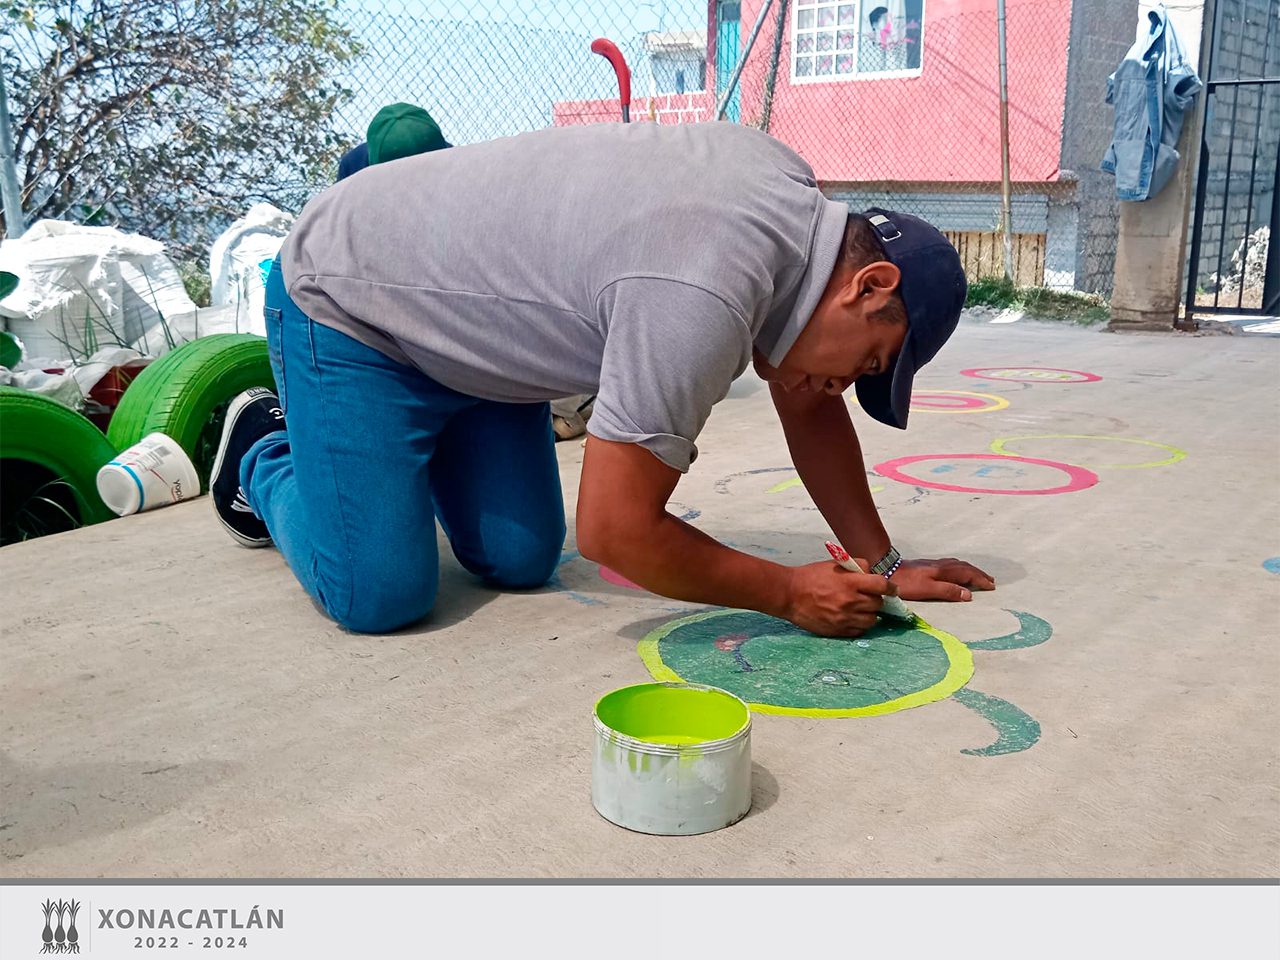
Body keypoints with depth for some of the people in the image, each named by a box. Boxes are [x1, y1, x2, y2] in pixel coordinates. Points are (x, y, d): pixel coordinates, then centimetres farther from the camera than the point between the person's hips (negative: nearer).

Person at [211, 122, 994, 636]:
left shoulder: (795, 191, -9)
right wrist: (788, 594, -17)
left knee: (519, 562, 2)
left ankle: (428, 442, 29)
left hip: (472, 321, 8)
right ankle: (265, 455, 16)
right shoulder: (702, 299, -36)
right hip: (345, 306, -7)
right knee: (381, 597, -13)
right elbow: (616, 532, -29)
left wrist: (883, 564, 0)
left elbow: (809, 413, 1)